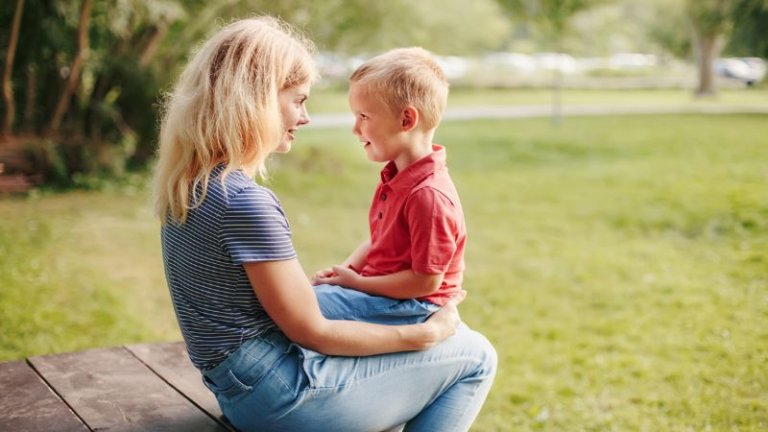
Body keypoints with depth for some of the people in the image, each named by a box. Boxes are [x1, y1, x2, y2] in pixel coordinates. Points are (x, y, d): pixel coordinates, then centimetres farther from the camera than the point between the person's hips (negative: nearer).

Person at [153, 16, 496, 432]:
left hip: (239, 382, 9)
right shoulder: (246, 202, -26)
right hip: (279, 396, -9)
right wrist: (427, 333, -9)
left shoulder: (190, 180, 2)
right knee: (476, 357, 1)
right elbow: (312, 332, -18)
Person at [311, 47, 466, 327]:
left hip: (410, 306, -10)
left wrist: (358, 282, -18)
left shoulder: (428, 194, -26)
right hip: (380, 288, 10)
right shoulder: (396, 176, 8)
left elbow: (427, 281, -25)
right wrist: (346, 268, 0)